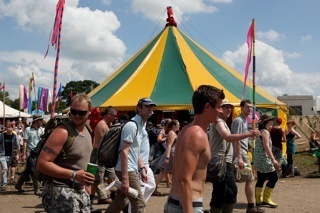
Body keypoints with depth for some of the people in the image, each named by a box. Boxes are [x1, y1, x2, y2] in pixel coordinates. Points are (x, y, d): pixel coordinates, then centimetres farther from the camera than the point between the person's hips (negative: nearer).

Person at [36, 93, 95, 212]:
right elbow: (42, 164, -22)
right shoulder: (63, 132, -18)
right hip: (60, 191, -8)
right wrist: (74, 175, -25)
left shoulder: (87, 131, 8)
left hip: (80, 191, 8)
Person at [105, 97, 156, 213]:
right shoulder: (132, 125, -16)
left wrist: (142, 169, 16)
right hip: (127, 169, -10)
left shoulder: (142, 126, 16)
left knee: (121, 200, 19)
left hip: (131, 169, 10)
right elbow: (124, 151, -22)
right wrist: (125, 178, -26)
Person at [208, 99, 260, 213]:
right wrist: (248, 134, -32)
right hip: (220, 162, -11)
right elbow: (228, 137, -27)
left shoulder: (222, 122, 22)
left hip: (225, 162, 11)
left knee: (232, 190, 15)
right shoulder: (218, 121, -11)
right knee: (219, 194, -9)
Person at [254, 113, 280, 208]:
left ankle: (258, 200, 14)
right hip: (264, 159, -10)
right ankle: (266, 199, -3)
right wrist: (273, 160, -23)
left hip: (258, 159, 10)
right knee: (273, 177, -5)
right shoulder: (265, 131, -11)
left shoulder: (260, 131, 18)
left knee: (261, 179, 12)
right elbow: (266, 147, -20)